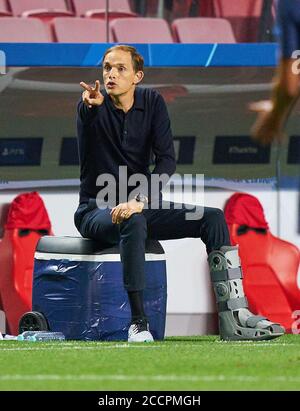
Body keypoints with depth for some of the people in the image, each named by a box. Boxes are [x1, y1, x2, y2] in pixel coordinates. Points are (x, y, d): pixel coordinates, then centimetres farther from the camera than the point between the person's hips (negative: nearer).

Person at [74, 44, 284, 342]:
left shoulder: (152, 102, 2)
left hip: (142, 207, 5)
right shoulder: (94, 107, -8)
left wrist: (140, 201, -24)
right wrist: (91, 106, -61)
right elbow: (87, 120, -35)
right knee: (134, 223, -38)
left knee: (212, 217, -13)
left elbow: (167, 159, -8)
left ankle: (233, 317, -20)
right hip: (97, 210, -5)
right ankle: (138, 322, -35)